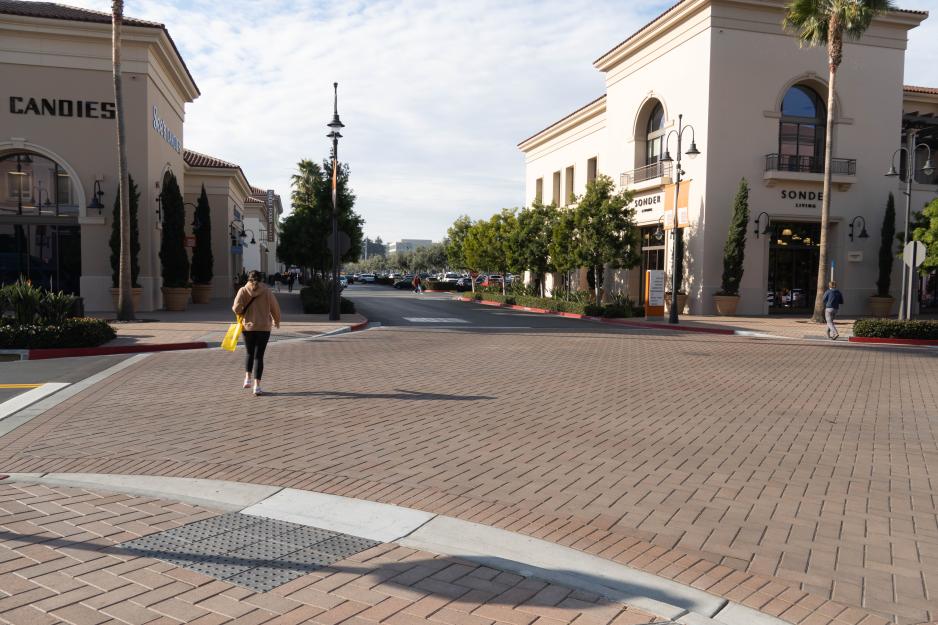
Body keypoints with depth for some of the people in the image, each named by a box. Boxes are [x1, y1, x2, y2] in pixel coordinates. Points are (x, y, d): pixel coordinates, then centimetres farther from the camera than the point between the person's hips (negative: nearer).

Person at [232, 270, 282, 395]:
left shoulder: (243, 290, -3)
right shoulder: (267, 291, -3)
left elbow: (237, 308, -11)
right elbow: (275, 308, 1)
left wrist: (242, 314, 12)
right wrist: (276, 321, 18)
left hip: (248, 326, 1)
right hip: (264, 327, -1)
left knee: (250, 354, 21)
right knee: (259, 356, 1)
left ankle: (247, 378, 11)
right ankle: (257, 385, -4)